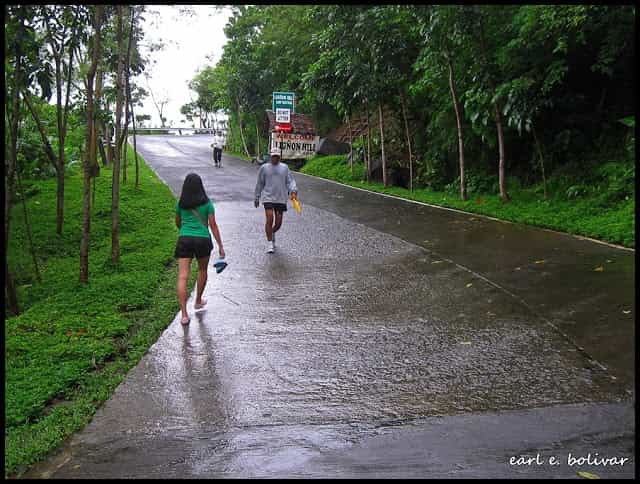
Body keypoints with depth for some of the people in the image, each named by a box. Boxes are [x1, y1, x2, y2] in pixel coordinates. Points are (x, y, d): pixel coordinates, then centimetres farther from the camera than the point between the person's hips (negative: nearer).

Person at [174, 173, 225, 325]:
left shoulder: (181, 204, 6)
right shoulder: (207, 203, 0)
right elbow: (213, 225, -3)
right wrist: (220, 246, 0)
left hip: (184, 239, 1)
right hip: (203, 239, 0)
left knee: (182, 277, -3)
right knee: (202, 270, 25)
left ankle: (184, 314, -11)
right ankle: (198, 301, 41)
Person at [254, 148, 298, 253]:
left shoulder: (284, 167, 10)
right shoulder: (264, 168, 6)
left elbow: (290, 181, 4)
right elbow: (259, 184, 12)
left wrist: (293, 191, -13)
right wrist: (257, 198, 13)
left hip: (281, 199, 2)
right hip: (268, 197, -2)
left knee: (278, 223, 5)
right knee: (270, 220, -15)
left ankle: (272, 233, 39)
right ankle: (269, 243, -3)